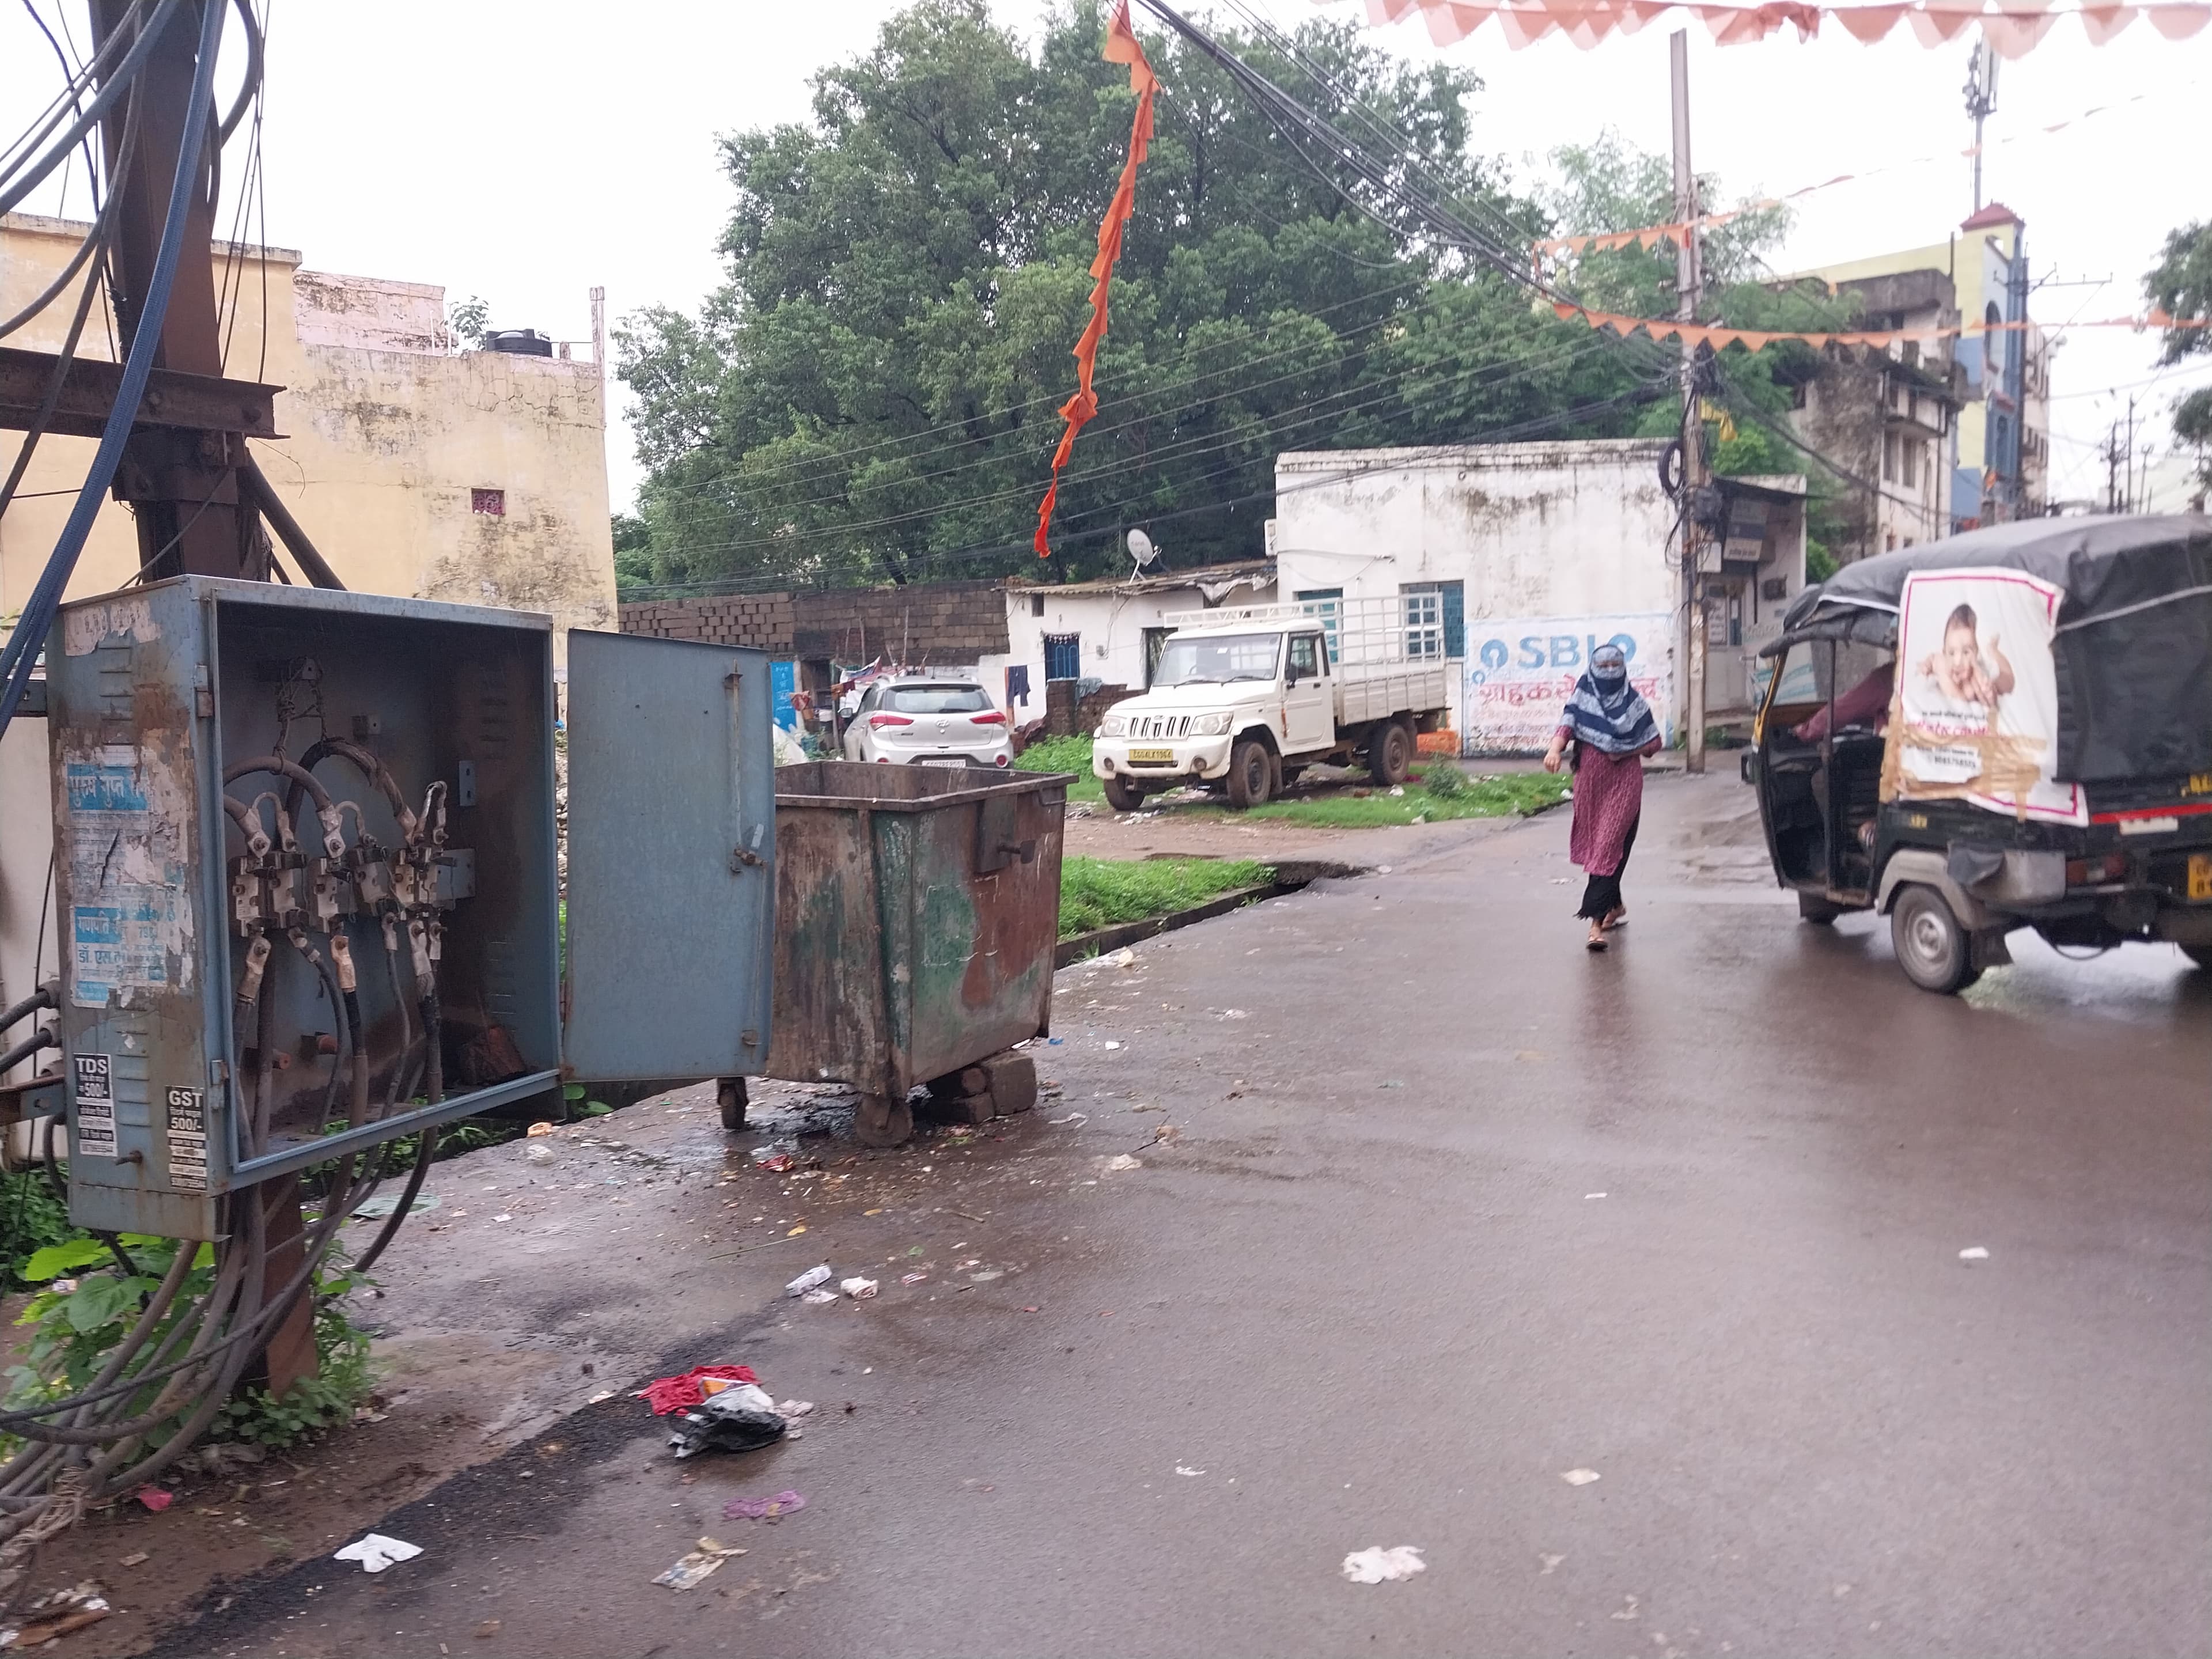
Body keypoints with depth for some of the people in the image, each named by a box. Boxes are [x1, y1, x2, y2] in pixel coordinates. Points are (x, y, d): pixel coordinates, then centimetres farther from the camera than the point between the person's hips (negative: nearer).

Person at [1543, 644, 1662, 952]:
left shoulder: (1635, 703, 4)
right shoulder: (1582, 698, 4)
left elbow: (1654, 743, 9)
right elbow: (1567, 724, -12)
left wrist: (1625, 752, -9)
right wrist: (1555, 749, -32)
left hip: (1624, 782, -2)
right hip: (1590, 781, 2)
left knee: (1610, 847, -12)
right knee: (1595, 844, 9)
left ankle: (1596, 920, -19)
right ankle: (1616, 906, 30)